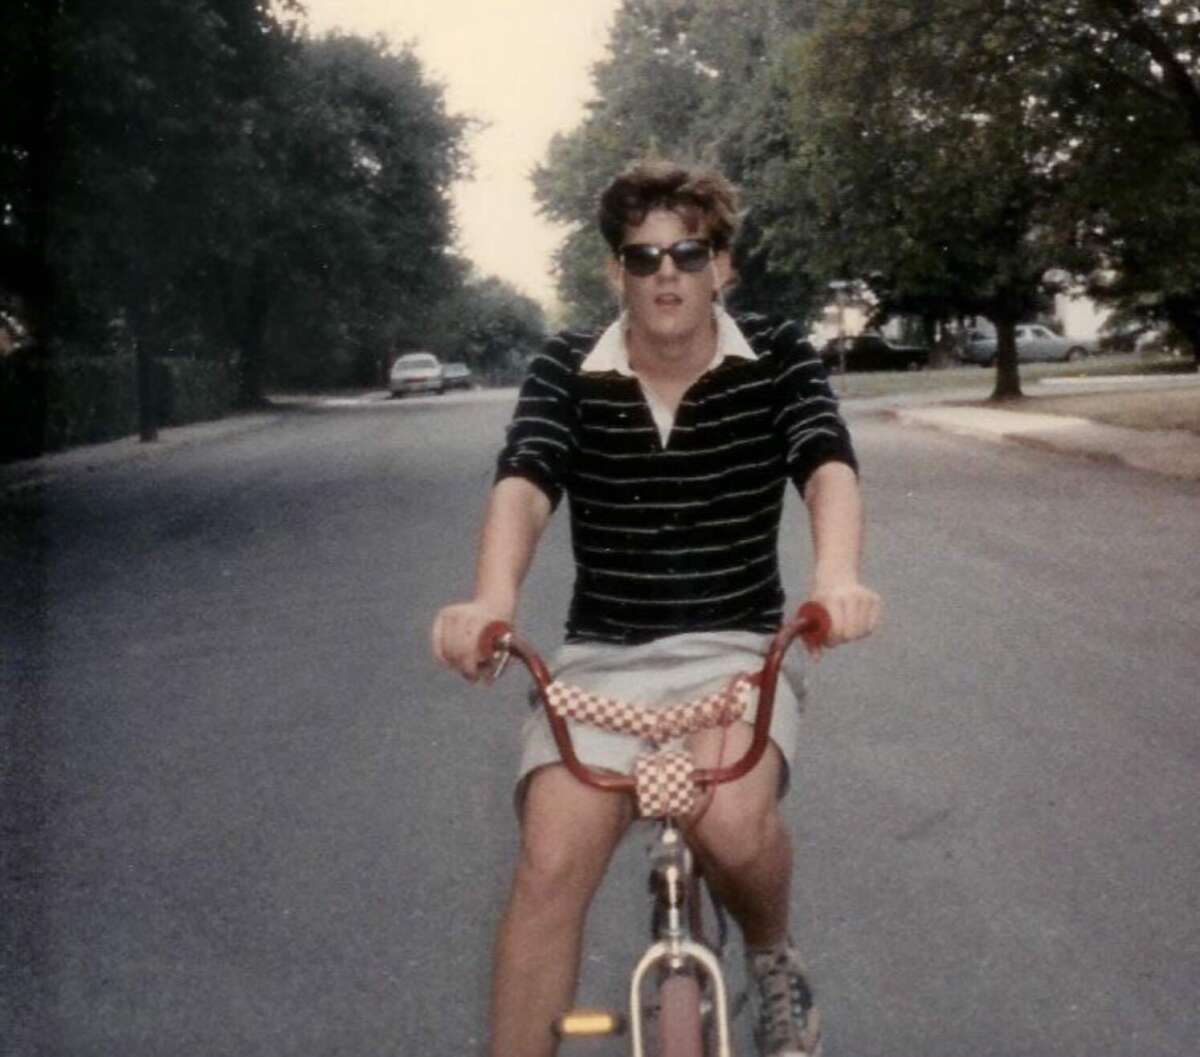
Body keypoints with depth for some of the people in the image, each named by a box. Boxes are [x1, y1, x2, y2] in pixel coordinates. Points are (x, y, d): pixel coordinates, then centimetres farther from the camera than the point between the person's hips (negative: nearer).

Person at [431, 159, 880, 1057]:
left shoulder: (777, 361, -2)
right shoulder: (567, 371, -1)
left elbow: (829, 466, -20)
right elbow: (523, 483, -18)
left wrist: (836, 574, -44)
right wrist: (492, 600, -41)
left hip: (735, 649, -1)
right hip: (600, 656, 1)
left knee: (732, 819, -30)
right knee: (551, 864, -21)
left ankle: (773, 958, 5)